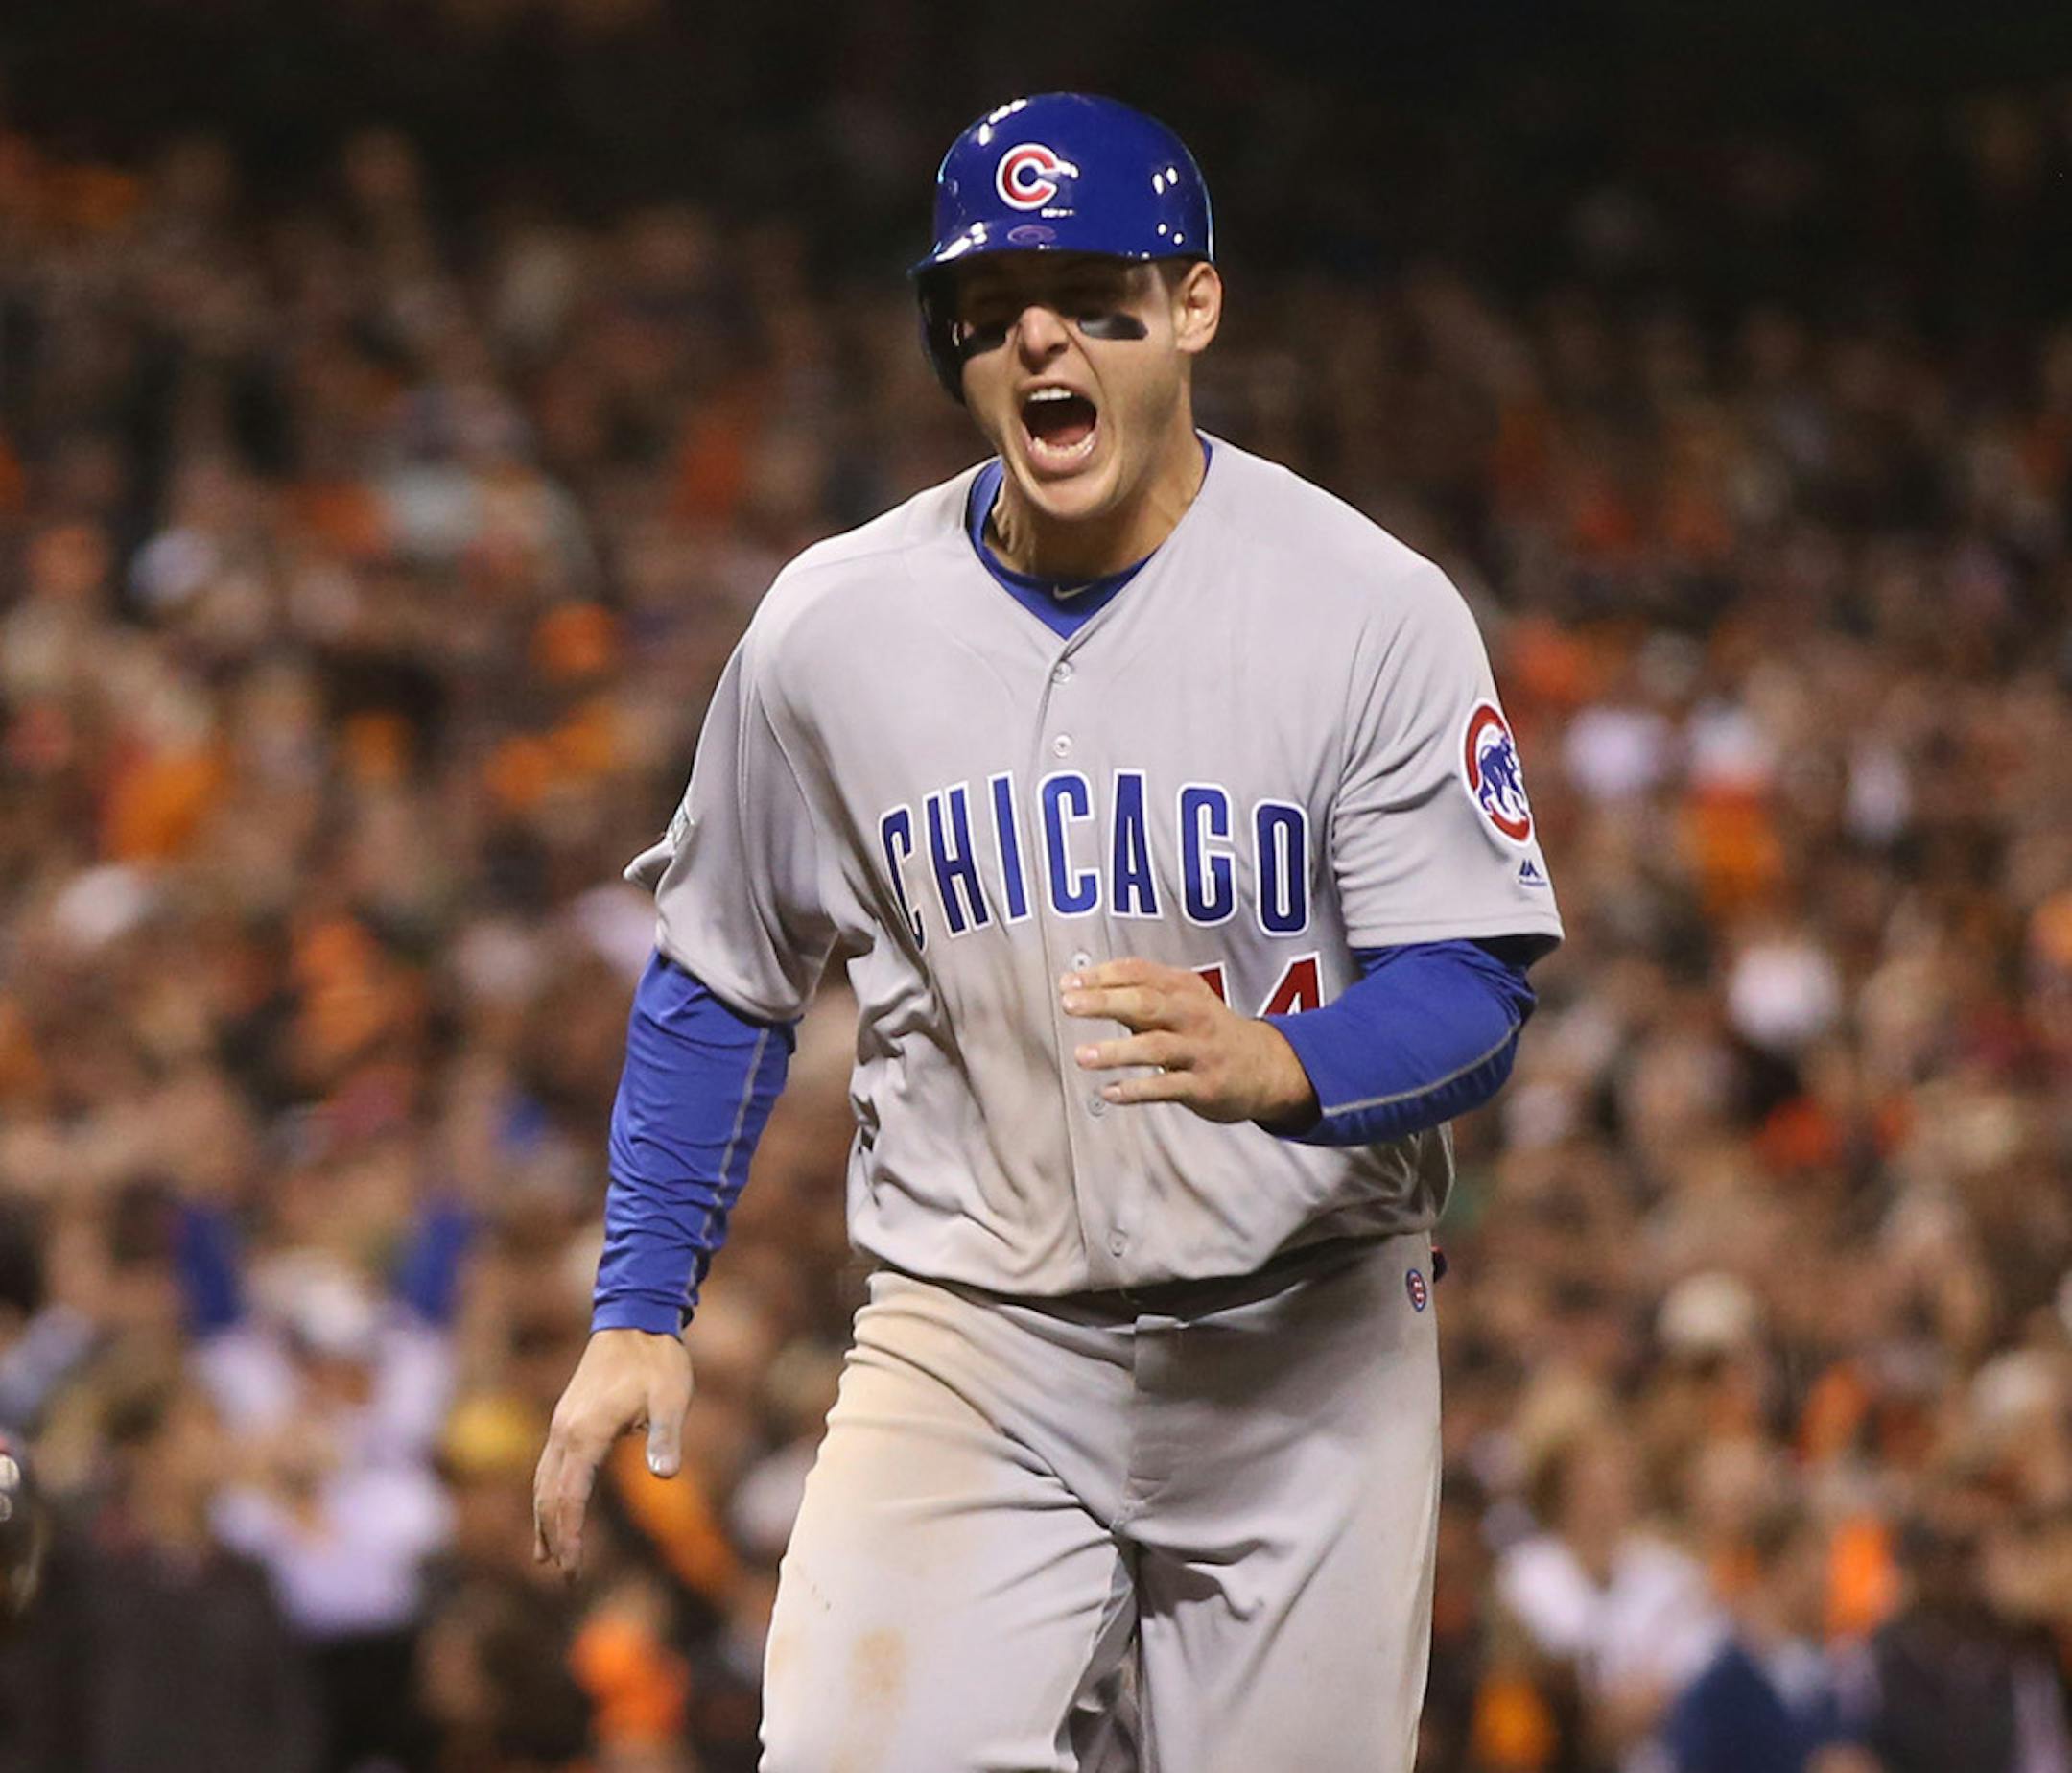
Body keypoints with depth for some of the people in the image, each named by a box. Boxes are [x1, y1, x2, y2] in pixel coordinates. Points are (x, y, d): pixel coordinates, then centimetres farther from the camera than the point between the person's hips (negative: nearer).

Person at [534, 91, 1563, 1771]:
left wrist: (1277, 1068, -35)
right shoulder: (835, 626, -1)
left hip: (1303, 1355, -1)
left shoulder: (1375, 612, -9)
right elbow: (721, 987, 11)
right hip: (970, 1346, 1)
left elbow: (1472, 995, -13)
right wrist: (638, 1310, 3)